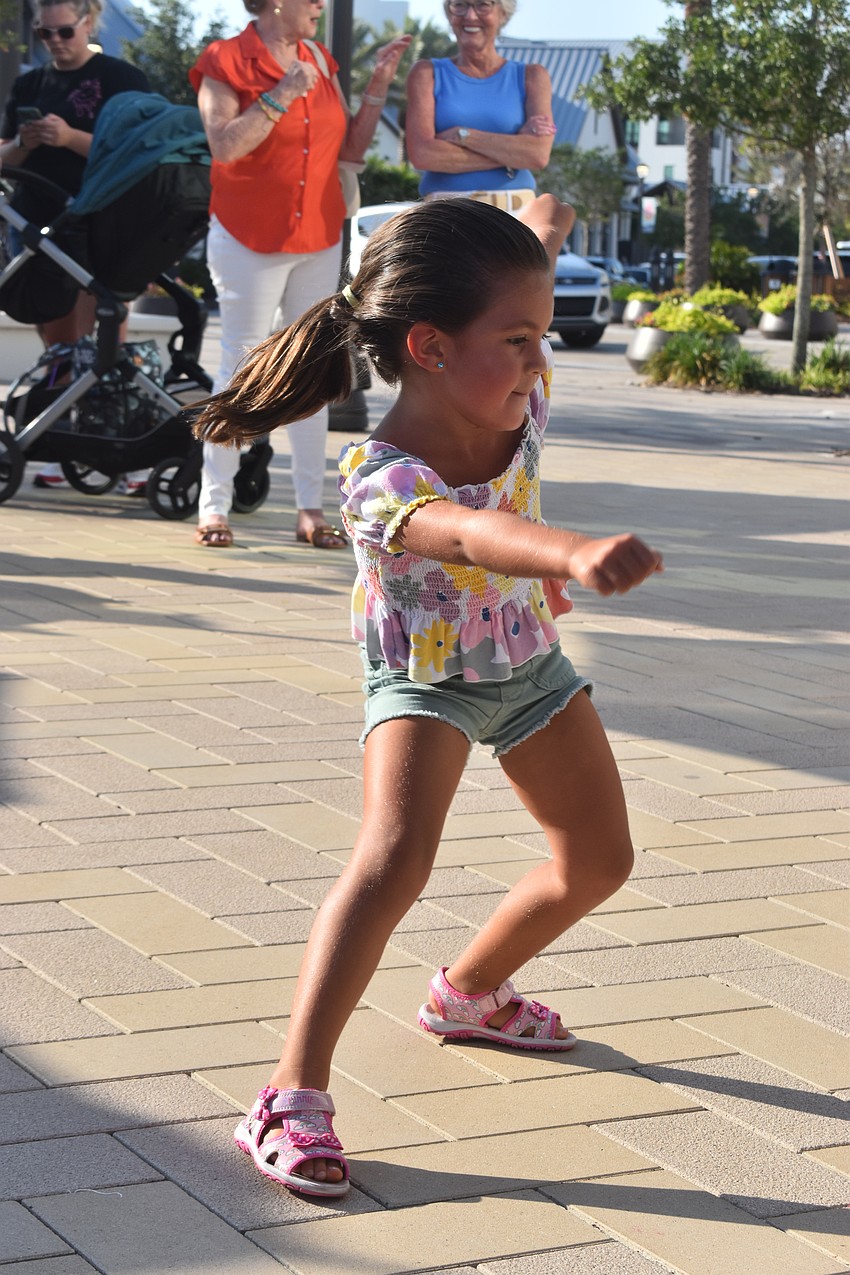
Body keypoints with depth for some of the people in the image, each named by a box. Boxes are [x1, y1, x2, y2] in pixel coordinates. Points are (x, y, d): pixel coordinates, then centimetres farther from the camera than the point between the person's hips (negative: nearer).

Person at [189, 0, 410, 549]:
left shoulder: (320, 60, 11)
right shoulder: (226, 62, -5)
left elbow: (353, 147, 10)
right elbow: (225, 143, -18)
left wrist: (380, 84, 2)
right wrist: (281, 97, -22)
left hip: (319, 239, 5)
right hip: (250, 239, -5)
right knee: (241, 367, -5)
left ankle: (311, 508, 7)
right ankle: (214, 506, 0)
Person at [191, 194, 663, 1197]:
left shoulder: (517, 393, -23)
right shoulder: (380, 481, -41)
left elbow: (520, 284, -2)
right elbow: (470, 532, -65)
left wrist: (541, 231, 18)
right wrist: (574, 552, -82)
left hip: (528, 661, 7)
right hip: (423, 674, -7)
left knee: (599, 861, 16)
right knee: (396, 854, -30)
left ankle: (469, 991, 43)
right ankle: (292, 1097, -27)